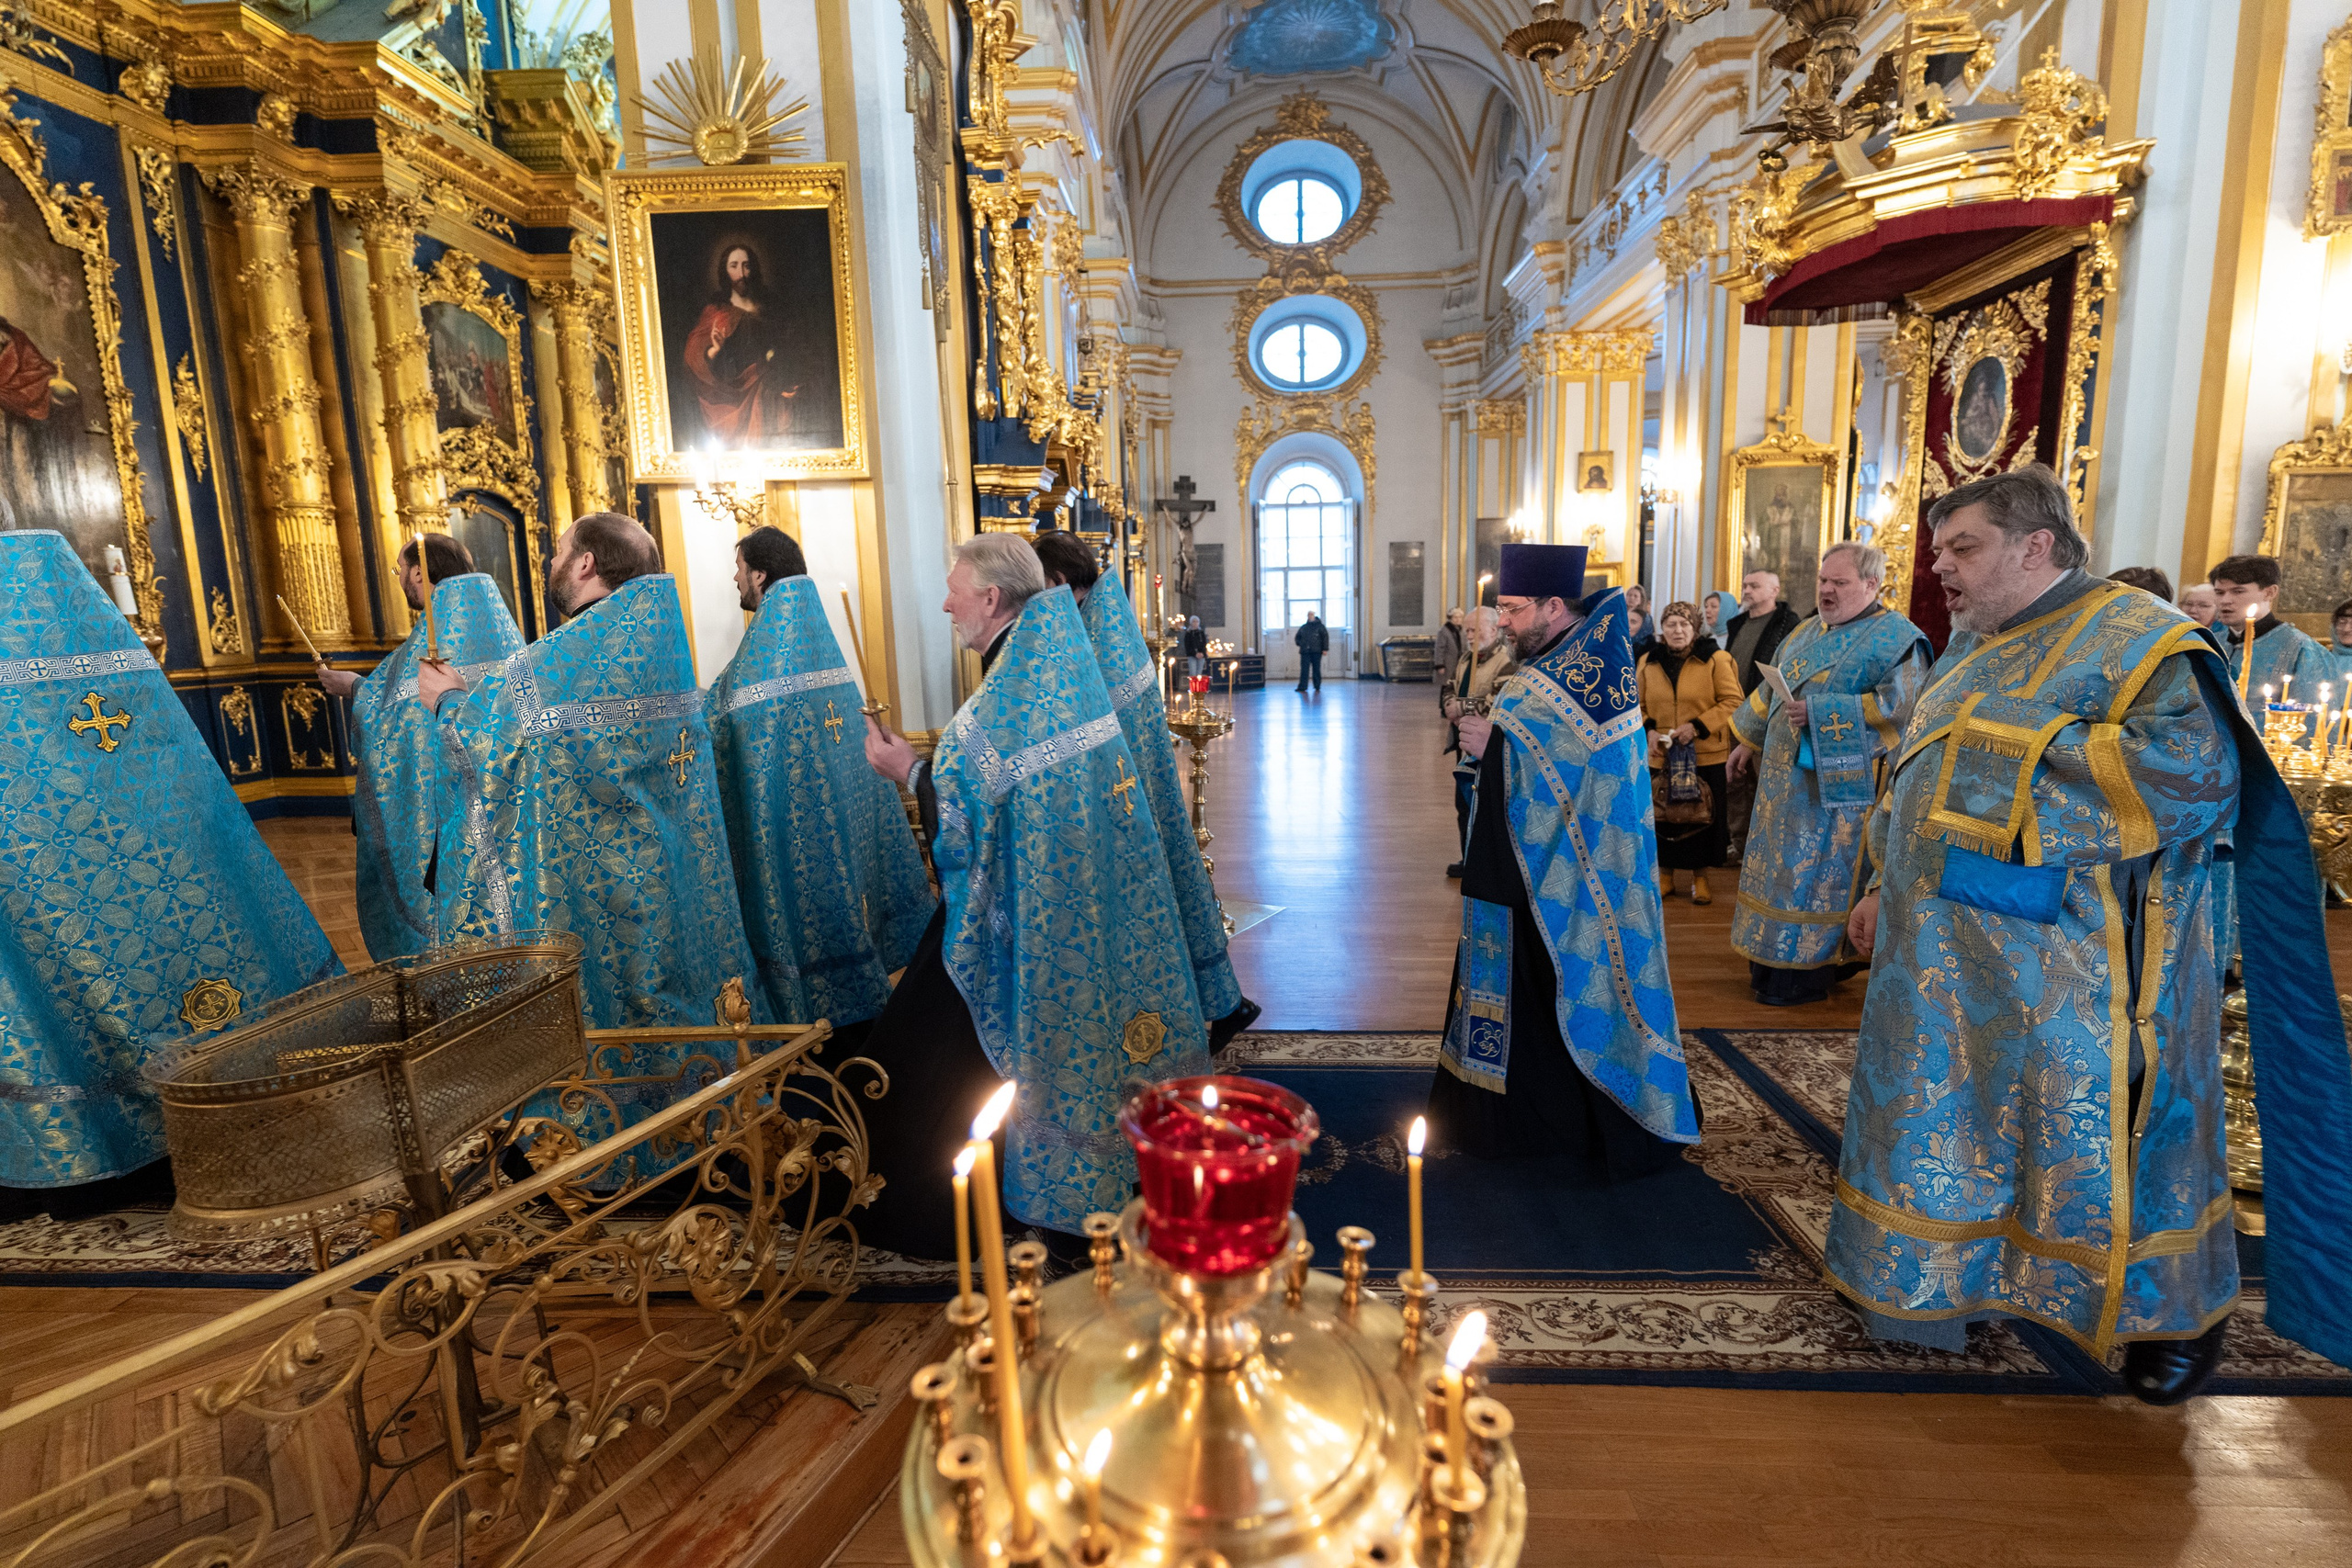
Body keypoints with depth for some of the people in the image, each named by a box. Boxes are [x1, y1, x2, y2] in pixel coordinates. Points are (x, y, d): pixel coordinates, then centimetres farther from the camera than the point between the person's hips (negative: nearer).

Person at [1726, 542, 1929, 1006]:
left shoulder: (1896, 639, -8)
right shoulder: (1809, 631, 15)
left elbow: (1897, 704, -21)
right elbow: (1770, 690, 22)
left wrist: (1820, 712, -24)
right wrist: (1749, 741, 22)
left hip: (1839, 783, -7)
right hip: (1788, 778, 8)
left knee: (1819, 873, -2)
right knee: (1785, 866, 13)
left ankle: (1805, 975, 8)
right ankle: (1774, 961, 24)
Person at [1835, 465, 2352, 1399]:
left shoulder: (2136, 637, -11)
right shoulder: (1970, 653, 13)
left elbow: (2198, 769, -25)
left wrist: (2025, 743, -22)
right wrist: (1886, 886, 17)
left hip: (2066, 968, -7)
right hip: (1948, 954, 7)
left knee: (2093, 1136, 8)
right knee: (1939, 1120, 16)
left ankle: (2179, 1311, 33)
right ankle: (1923, 1278, 34)